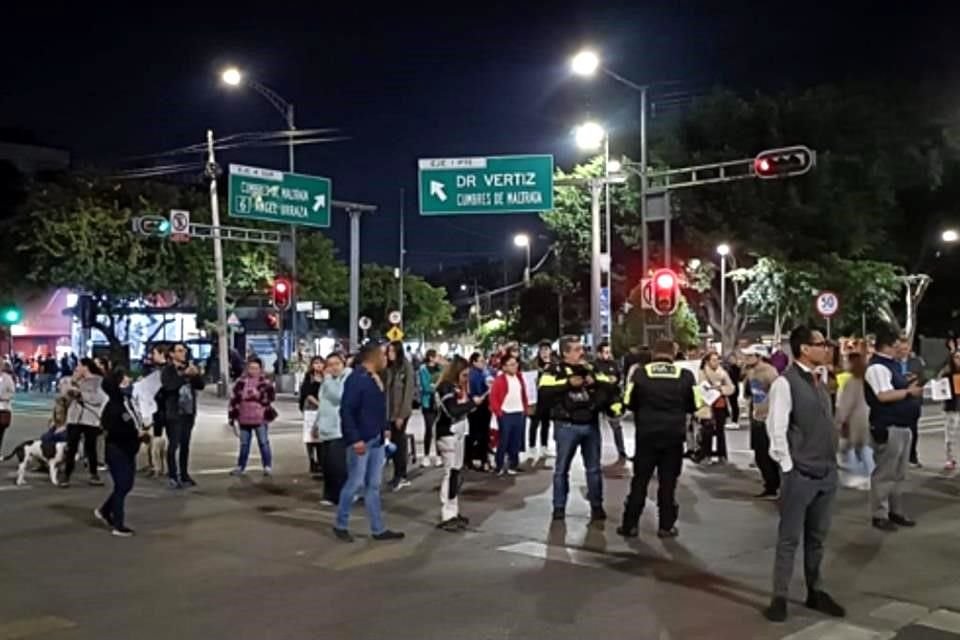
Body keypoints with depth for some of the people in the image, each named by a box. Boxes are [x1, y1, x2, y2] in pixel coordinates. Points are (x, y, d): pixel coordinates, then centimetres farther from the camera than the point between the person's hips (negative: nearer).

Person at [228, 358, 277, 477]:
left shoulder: (265, 382, -2)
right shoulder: (240, 382, 6)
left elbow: (271, 397, -12)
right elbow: (234, 400, 9)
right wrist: (232, 416, 7)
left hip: (260, 418, -3)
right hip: (244, 419, 3)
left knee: (263, 443, 2)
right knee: (244, 444, 15)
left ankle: (268, 466, 9)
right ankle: (240, 466, 25)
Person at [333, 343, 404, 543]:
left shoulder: (375, 378, 11)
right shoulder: (356, 378, -16)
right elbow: (346, 411, -20)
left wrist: (383, 432, 11)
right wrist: (355, 439, -23)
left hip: (376, 439, 9)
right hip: (361, 440, -9)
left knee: (373, 486, 12)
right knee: (355, 483, 0)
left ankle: (378, 529, 18)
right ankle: (340, 526, 16)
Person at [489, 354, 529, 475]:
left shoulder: (519, 378, 10)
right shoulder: (499, 380, -10)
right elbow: (493, 398, -9)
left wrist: (525, 408, 11)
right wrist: (498, 411, -10)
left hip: (519, 414, 6)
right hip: (506, 415, -6)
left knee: (516, 442, 10)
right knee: (504, 441, -1)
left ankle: (512, 465, 19)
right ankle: (499, 467, 9)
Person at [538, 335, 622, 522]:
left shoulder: (590, 369, 12)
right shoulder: (554, 370, -2)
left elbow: (611, 388, 6)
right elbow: (544, 392, -17)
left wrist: (595, 382, -12)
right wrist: (568, 383, -20)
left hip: (591, 425, 4)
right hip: (566, 426, -4)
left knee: (594, 468, 11)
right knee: (562, 468, 4)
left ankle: (597, 506, 22)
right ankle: (559, 507, 15)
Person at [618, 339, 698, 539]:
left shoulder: (640, 373, -6)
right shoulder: (685, 375, -4)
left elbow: (629, 403, -1)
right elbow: (694, 405, 2)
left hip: (646, 434, 0)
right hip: (674, 435, 0)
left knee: (640, 480, 8)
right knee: (668, 481, 9)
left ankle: (630, 524, 10)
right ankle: (666, 526, 12)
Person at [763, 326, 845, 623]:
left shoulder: (818, 382, 11)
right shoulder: (785, 382, -14)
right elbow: (776, 430, -16)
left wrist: (831, 463, 14)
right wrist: (789, 468, -15)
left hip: (826, 473, 8)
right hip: (800, 474, -7)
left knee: (817, 537, 16)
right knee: (789, 539, 1)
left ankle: (814, 593, 29)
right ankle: (780, 598, 10)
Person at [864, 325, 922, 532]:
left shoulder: (892, 364, 14)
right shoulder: (877, 367, -18)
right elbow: (883, 395, -28)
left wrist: (911, 386, 8)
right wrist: (909, 392, -21)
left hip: (902, 426, 10)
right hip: (888, 428, -10)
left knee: (899, 474, 17)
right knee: (884, 473, -2)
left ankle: (896, 511, 27)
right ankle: (880, 515, 6)